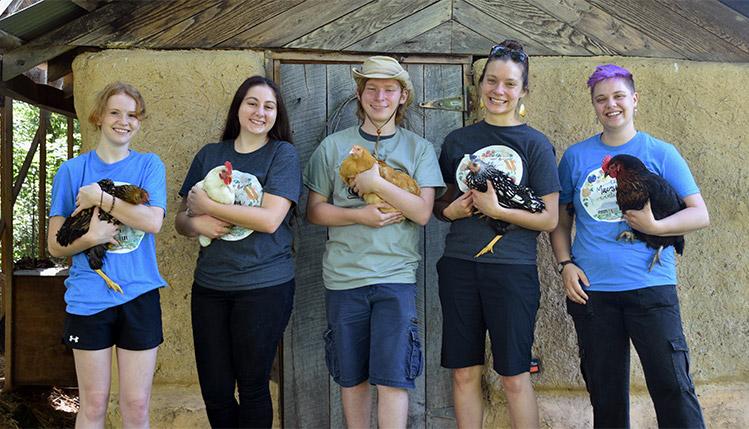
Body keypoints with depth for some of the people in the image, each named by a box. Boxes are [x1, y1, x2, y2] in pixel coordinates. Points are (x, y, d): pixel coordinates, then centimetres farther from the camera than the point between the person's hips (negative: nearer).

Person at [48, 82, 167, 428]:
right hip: (88, 297, 0)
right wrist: (89, 238, -16)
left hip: (139, 295, 0)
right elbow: (55, 245, 2)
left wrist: (99, 197, -14)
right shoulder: (72, 170, 4)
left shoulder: (149, 165, 5)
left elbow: (153, 221, -13)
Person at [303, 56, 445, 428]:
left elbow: (422, 212, -5)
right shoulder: (333, 146, 8)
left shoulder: (419, 149, 6)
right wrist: (358, 215, -10)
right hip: (343, 276, 2)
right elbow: (314, 211, 6)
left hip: (396, 276, -1)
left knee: (392, 379, -6)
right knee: (351, 378, 10)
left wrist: (376, 183, -14)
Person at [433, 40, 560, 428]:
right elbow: (439, 204, 17)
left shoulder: (535, 144, 1)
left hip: (512, 268, -3)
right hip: (459, 265, 3)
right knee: (465, 373, 8)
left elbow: (549, 219, -3)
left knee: (514, 377, 4)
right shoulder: (458, 141, 10)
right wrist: (450, 210, -5)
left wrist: (496, 210, -15)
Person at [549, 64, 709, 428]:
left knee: (672, 386, -7)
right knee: (605, 392, 10)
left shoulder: (660, 153, 5)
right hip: (591, 289, 2)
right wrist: (566, 264, 0)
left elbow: (700, 215, 2)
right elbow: (560, 221, 15)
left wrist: (655, 226, -14)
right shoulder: (576, 156, 10)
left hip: (650, 287, -2)